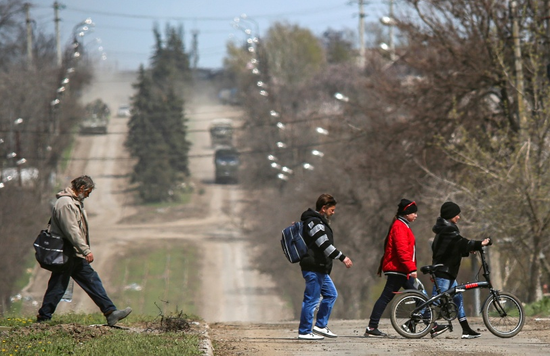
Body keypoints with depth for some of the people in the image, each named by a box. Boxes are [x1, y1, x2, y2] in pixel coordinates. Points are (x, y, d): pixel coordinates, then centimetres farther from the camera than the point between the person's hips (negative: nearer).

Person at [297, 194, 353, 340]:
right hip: (313, 269, -11)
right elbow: (325, 245, -22)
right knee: (311, 299, -7)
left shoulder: (319, 222, 19)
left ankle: (321, 325, 21)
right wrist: (342, 258, -21)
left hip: (320, 269, 11)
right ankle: (304, 332, -3)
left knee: (331, 294, 16)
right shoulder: (314, 223, -15)